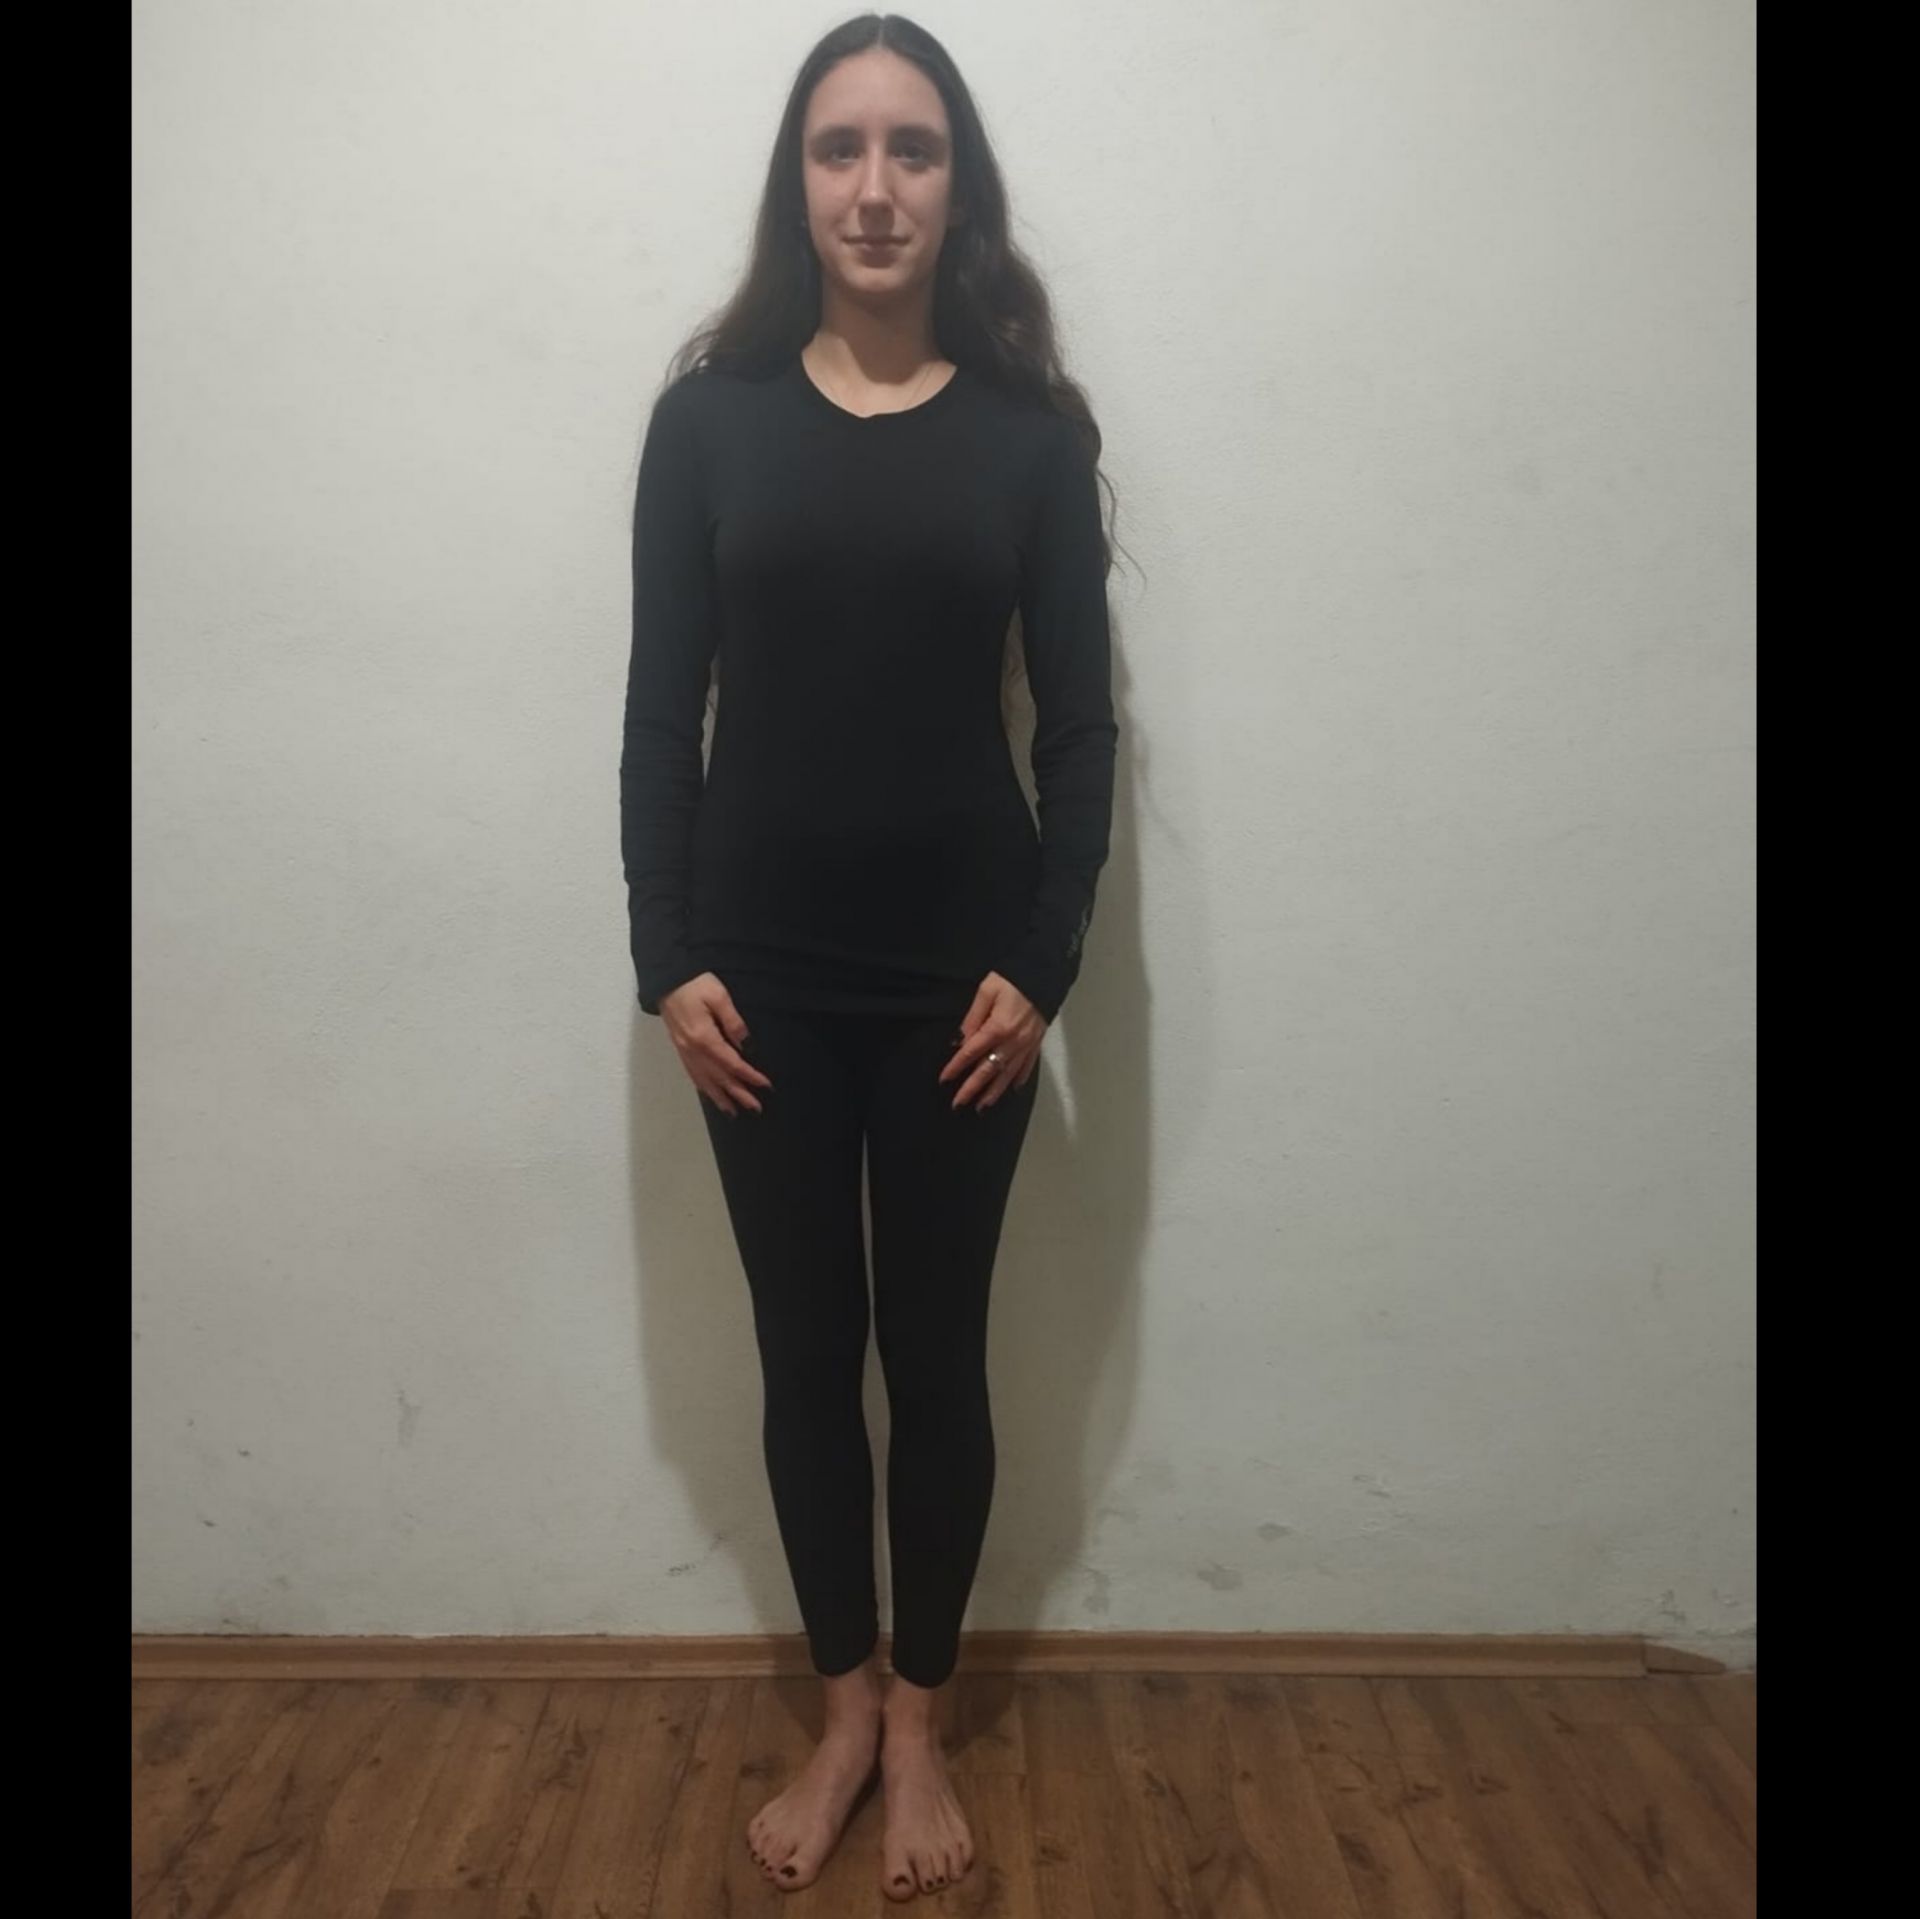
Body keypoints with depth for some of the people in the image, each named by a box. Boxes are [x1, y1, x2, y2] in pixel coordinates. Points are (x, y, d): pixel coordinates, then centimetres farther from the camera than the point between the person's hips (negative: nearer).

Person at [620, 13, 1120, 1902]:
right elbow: (661, 711, 2)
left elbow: (1078, 722, 1)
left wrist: (1043, 962, -8)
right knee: (805, 1351, 12)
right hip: (765, 973, 1)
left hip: (960, 978, 0)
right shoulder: (710, 417, 3)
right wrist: (669, 957, -5)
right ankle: (843, 1712, 33)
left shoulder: (1032, 430, 2)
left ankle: (920, 1727, 32)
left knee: (936, 1350, 10)